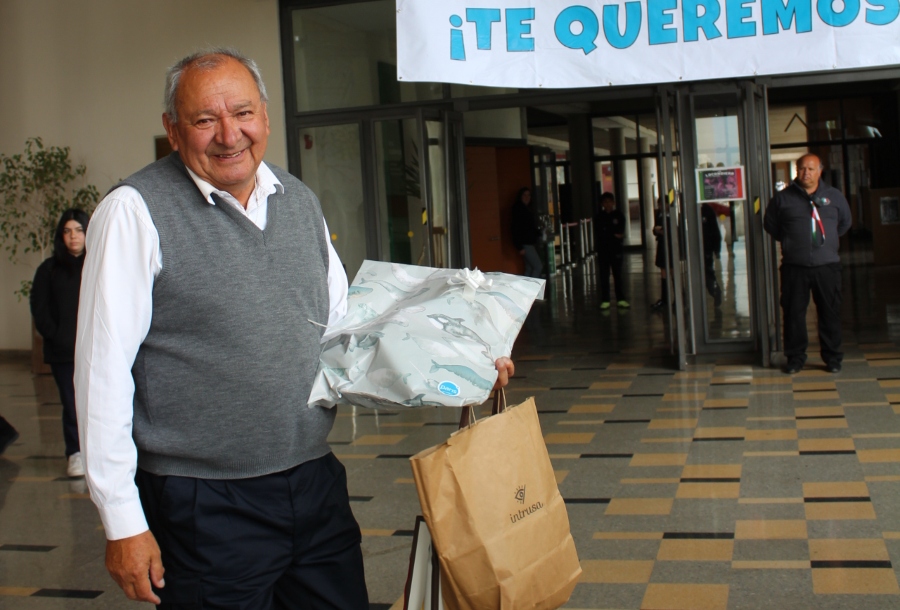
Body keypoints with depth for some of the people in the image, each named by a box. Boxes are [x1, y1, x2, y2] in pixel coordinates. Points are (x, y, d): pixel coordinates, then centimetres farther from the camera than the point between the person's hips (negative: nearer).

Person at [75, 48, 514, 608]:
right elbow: (103, 369, -11)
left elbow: (345, 325, 17)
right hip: (206, 504, -5)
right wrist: (123, 523, -12)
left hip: (317, 485, 6)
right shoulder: (135, 211, -11)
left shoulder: (301, 201, 8)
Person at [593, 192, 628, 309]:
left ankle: (621, 299, 10)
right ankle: (605, 300, 5)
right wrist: (613, 235, -11)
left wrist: (606, 235, -16)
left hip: (616, 248, 0)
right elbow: (597, 235, -5)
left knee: (618, 274, 4)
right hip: (602, 249, 0)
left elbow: (621, 233, -4)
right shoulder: (598, 217, 2)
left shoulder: (619, 216, 4)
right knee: (604, 276, 1)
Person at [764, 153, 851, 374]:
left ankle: (832, 357, 16)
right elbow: (770, 225, 15)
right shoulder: (782, 198, 3)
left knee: (830, 312, 5)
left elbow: (845, 222, 23)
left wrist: (828, 240, 16)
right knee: (793, 312, 2)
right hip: (794, 266, -1)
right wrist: (789, 241, 11)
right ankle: (795, 358, 13)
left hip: (827, 265, 1)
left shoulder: (834, 196, 8)